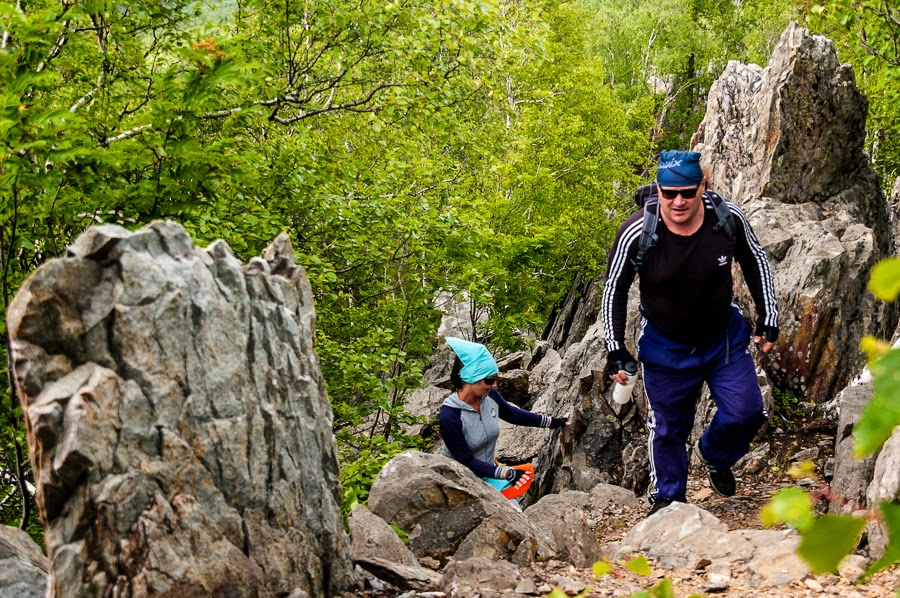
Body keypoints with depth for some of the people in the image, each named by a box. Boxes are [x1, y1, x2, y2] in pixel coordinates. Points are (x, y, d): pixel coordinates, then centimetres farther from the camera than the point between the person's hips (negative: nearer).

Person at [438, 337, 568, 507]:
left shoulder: (490, 396, -12)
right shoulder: (449, 417, -30)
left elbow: (512, 414, 10)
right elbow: (466, 462, -24)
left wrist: (551, 422, 15)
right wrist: (507, 473, -27)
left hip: (489, 473, 6)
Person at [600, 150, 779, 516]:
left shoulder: (729, 218, -19)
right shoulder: (637, 233, -25)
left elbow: (755, 262, 2)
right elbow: (614, 290, -9)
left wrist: (768, 320, 2)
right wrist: (615, 350, -10)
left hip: (725, 338, 2)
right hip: (664, 346, -2)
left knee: (745, 413, -2)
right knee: (668, 427, 8)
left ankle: (715, 456, 31)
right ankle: (667, 498, 31)